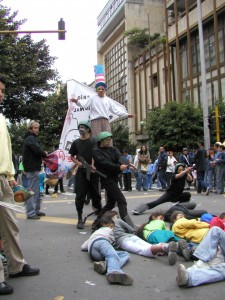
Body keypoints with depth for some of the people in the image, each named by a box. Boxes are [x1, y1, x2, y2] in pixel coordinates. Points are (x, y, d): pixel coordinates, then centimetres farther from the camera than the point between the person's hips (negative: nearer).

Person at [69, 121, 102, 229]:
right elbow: (72, 156, 19)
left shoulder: (94, 141, 1)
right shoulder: (76, 142, 11)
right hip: (81, 172, 2)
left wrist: (92, 165, -26)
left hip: (92, 171, -2)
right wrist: (77, 162, -2)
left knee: (95, 194, 9)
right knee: (80, 195, -2)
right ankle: (80, 219, 5)